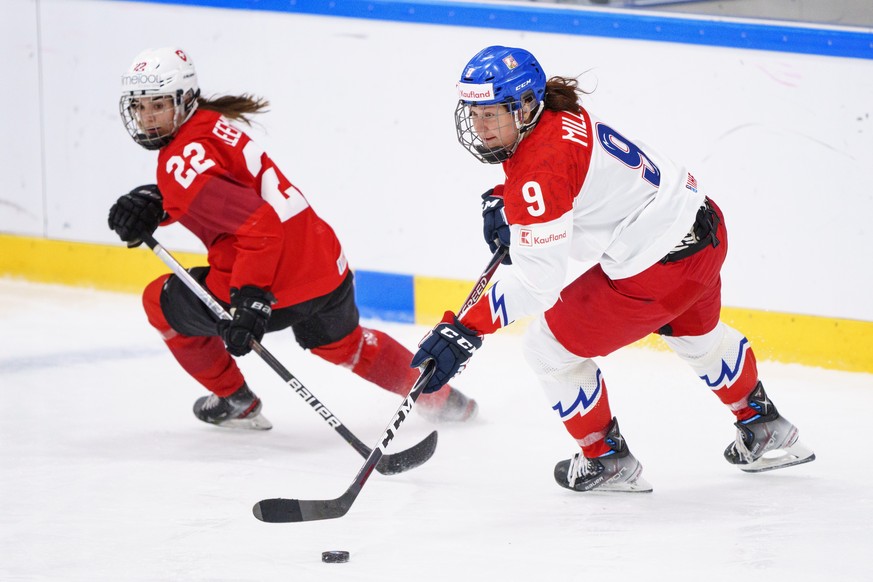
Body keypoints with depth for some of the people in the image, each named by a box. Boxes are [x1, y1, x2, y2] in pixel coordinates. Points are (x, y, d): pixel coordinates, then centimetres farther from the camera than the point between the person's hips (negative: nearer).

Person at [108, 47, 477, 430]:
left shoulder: (183, 162, -20)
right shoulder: (209, 122, 8)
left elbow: (260, 224, -29)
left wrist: (249, 301, -30)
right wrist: (151, 202, 5)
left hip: (272, 286, -9)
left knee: (162, 302, 17)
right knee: (341, 343, 38)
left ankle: (234, 401, 31)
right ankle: (436, 396, 50)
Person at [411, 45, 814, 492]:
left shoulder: (540, 171, -26)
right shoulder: (557, 117, 1)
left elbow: (537, 281, -30)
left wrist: (465, 332, -32)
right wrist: (502, 203, 11)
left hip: (656, 267, -10)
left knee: (549, 347, 5)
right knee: (696, 334, 38)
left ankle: (607, 462, 21)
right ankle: (767, 432, 57)